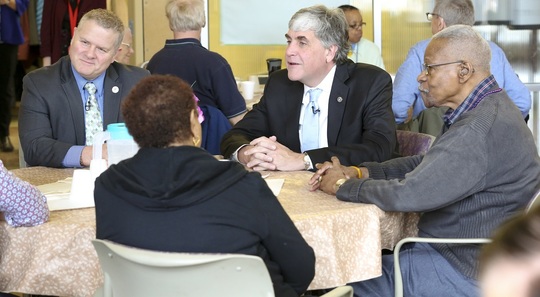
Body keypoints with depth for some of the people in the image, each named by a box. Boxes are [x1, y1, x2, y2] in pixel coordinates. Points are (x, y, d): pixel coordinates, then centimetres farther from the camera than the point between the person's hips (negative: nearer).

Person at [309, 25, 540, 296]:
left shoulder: (481, 130, -27)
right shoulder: (485, 111, 8)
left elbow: (407, 195, -29)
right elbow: (425, 164, 14)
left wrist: (342, 186, -13)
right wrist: (358, 172, 0)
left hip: (462, 272, -10)